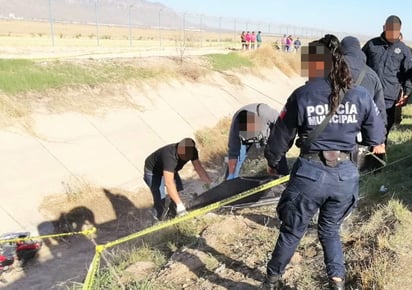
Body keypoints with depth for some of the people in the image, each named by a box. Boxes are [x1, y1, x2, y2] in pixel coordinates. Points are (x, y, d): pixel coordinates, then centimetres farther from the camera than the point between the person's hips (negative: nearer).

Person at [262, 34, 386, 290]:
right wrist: (377, 144, 36)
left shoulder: (302, 95, -9)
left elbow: (281, 136, 1)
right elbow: (376, 135, 12)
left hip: (310, 174, -2)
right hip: (346, 175, 2)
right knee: (331, 229, 26)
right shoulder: (361, 95, -2)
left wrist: (272, 161, 20)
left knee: (291, 232, 16)